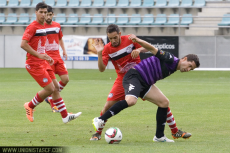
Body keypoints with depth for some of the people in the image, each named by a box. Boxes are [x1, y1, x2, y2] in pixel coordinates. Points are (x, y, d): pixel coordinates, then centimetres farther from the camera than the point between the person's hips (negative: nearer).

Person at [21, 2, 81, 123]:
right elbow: (23, 44, -24)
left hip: (43, 63, 9)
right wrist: (39, 55, -26)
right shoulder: (32, 27, -14)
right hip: (34, 64, -9)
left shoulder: (43, 27, 14)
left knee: (55, 88, 8)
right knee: (49, 88, -12)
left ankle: (65, 116, 11)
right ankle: (30, 106, 8)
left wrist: (46, 57, 17)